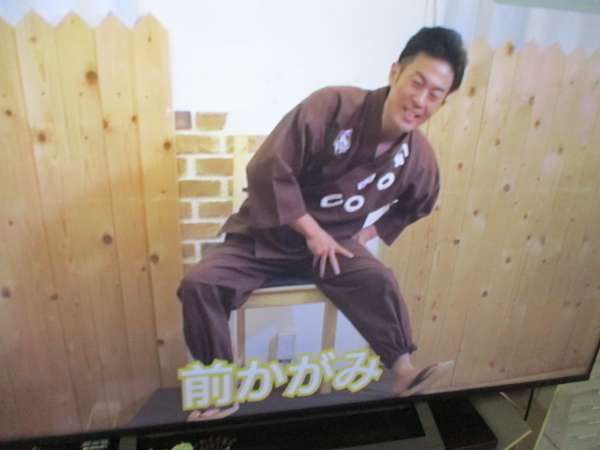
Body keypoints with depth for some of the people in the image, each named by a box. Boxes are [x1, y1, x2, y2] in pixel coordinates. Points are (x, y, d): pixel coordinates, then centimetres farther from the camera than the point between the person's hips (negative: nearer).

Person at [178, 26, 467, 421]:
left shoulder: (419, 158, -6)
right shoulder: (333, 106, -21)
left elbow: (415, 205, 18)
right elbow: (268, 169, -22)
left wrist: (370, 233, 3)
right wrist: (311, 231, -18)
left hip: (334, 240, 3)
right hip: (268, 234, -2)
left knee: (380, 282, -26)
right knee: (199, 285, -19)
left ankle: (404, 371, -8)